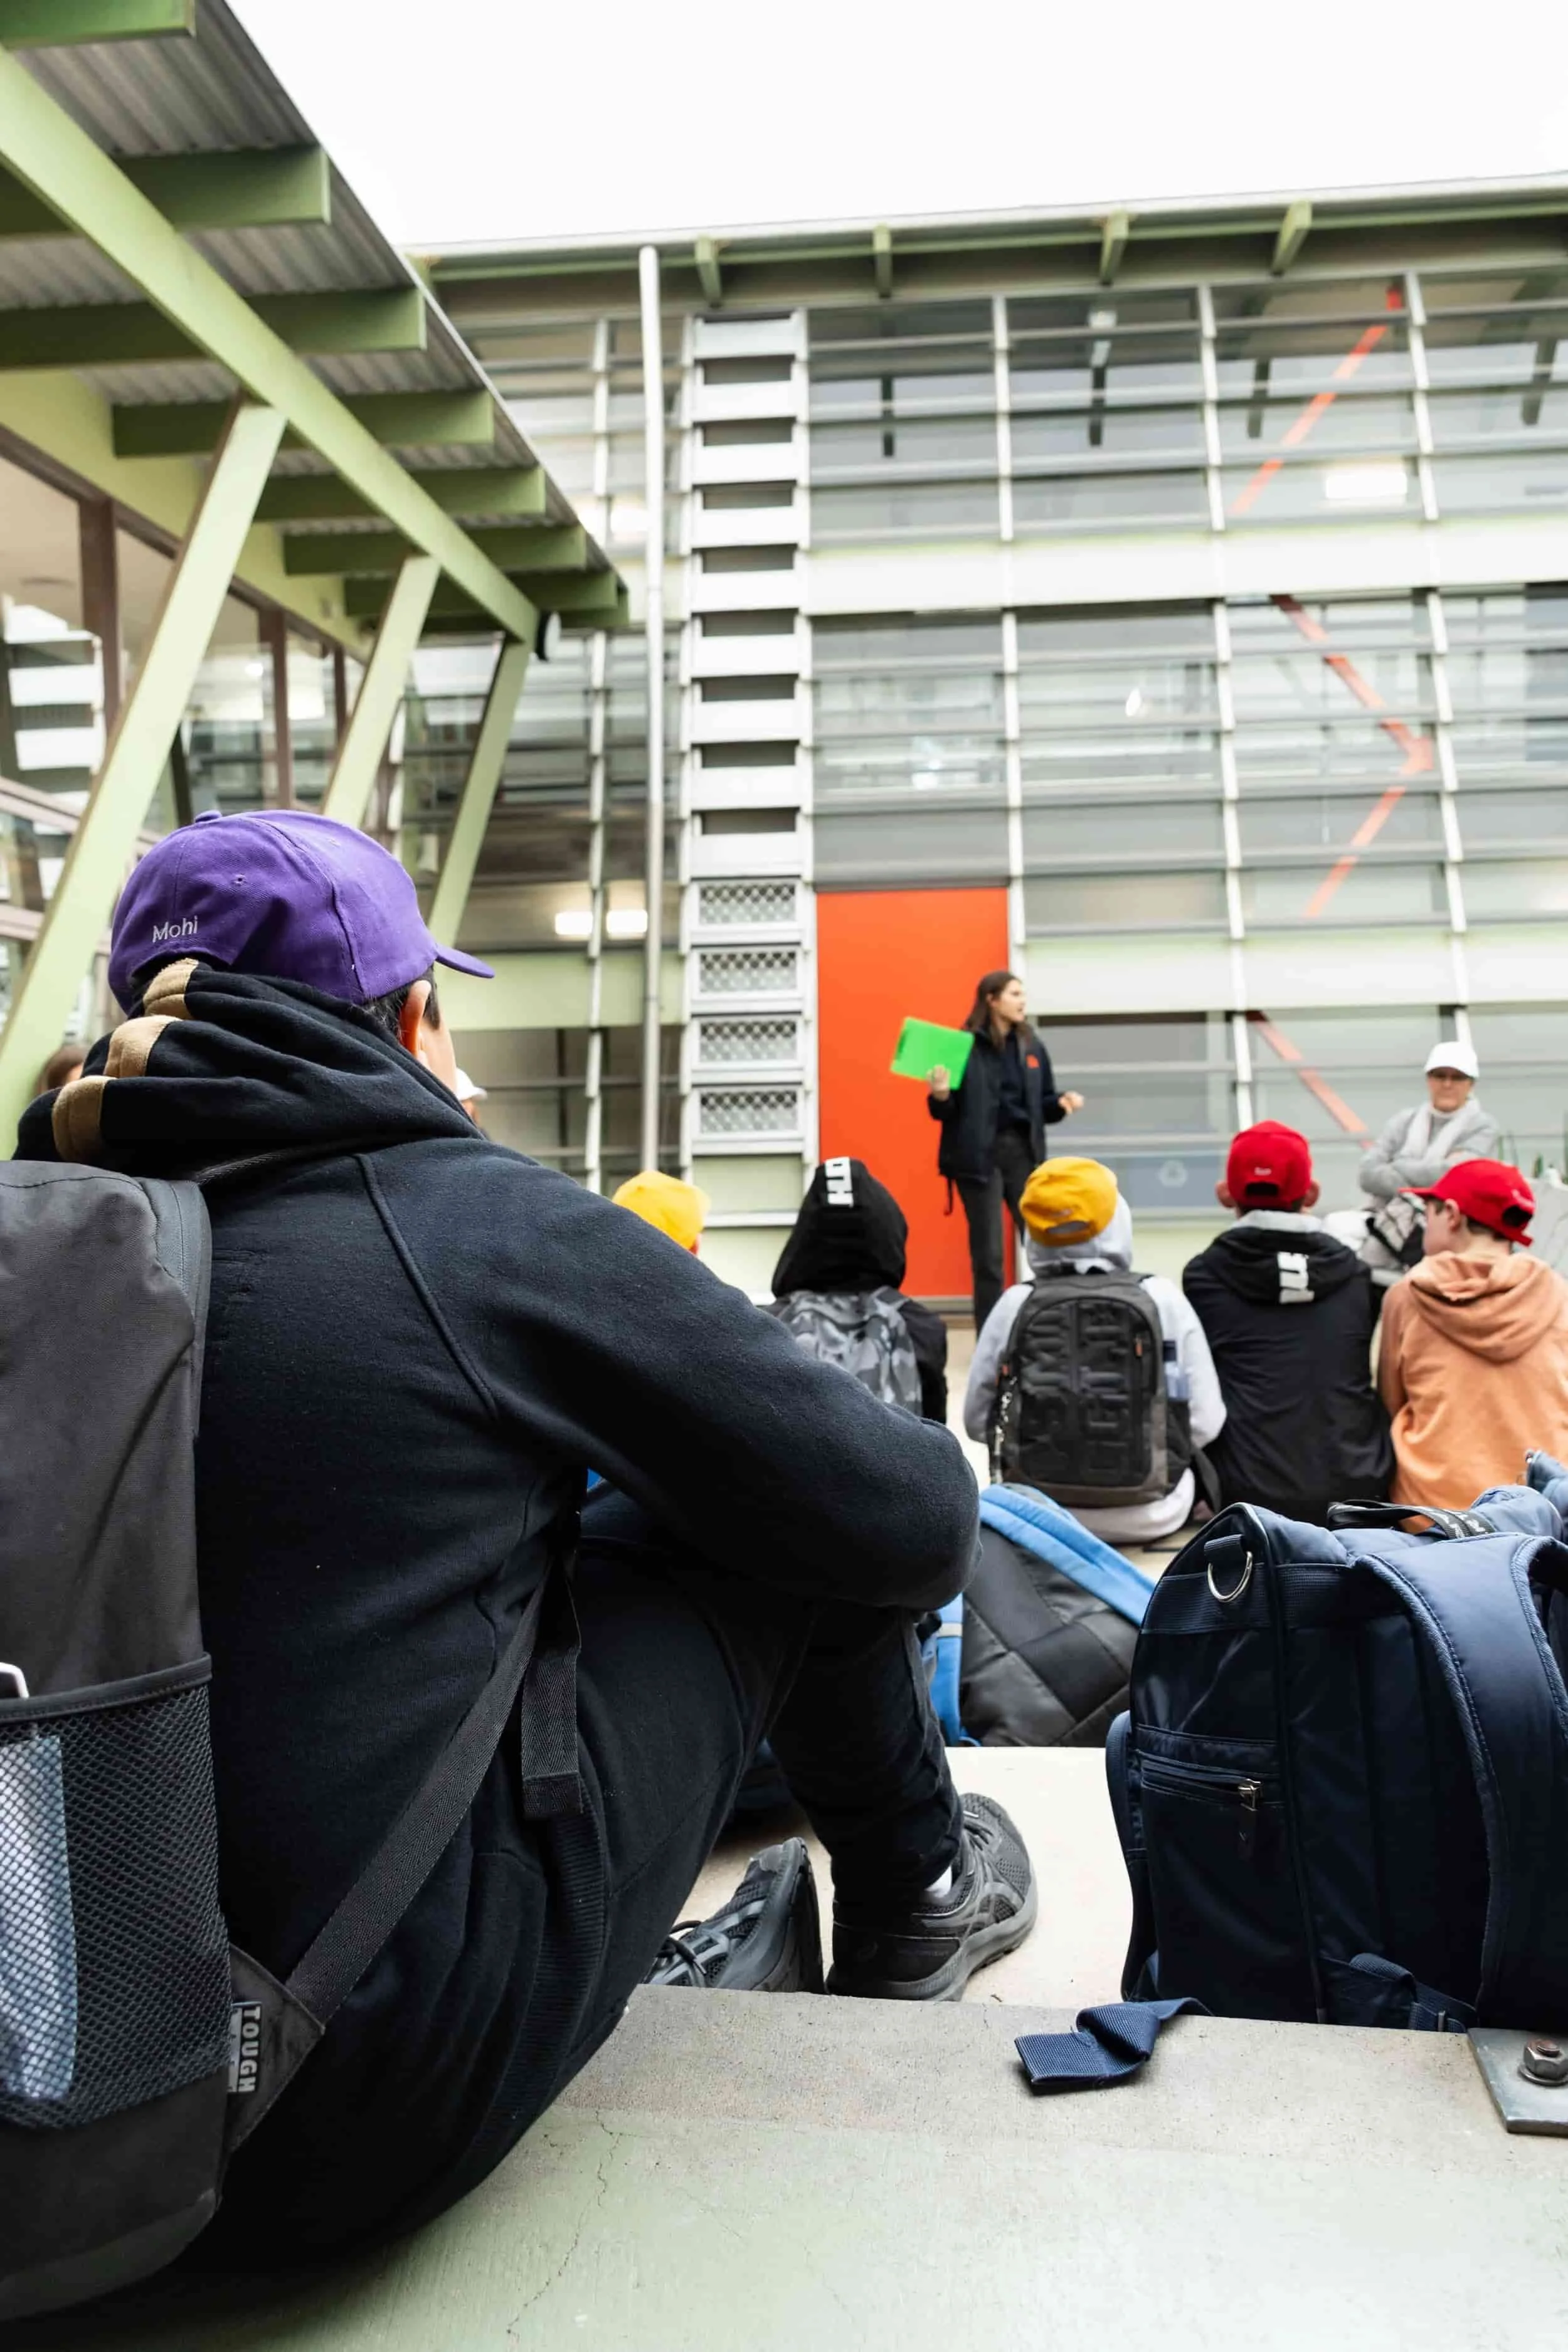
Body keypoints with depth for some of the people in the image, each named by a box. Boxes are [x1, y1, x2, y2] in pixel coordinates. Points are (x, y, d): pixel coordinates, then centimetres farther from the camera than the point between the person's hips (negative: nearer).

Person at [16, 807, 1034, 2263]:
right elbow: (908, 1515, -7)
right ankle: (911, 1900, 29)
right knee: (793, 1519, 5)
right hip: (408, 2096, -6)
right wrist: (941, 1491, 15)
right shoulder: (484, 1221, -13)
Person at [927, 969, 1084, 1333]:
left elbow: (1043, 1106, 17)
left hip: (1023, 1153, 5)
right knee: (988, 1255, 1)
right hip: (980, 1156, -4)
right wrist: (940, 1096, -24)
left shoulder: (1032, 1047, 10)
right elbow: (946, 1112, -3)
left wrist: (1062, 1103, -4)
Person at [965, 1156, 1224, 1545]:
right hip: (1150, 1513, -1)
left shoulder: (1016, 1303, -9)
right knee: (1195, 1460, 30)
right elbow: (1206, 1423, -8)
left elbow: (977, 1421, -3)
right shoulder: (1161, 1297, -10)